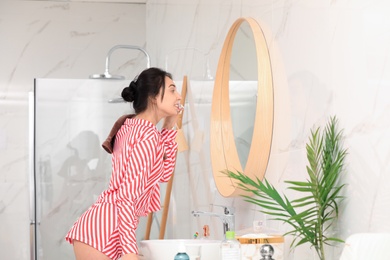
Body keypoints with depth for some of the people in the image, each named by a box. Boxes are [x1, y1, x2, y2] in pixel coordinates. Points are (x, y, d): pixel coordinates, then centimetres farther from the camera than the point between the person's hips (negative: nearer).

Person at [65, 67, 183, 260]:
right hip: (102, 232, -10)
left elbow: (163, 173, 26)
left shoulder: (131, 126, 15)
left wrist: (170, 125, 20)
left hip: (99, 226, 10)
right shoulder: (147, 136, -13)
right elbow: (128, 197, -19)